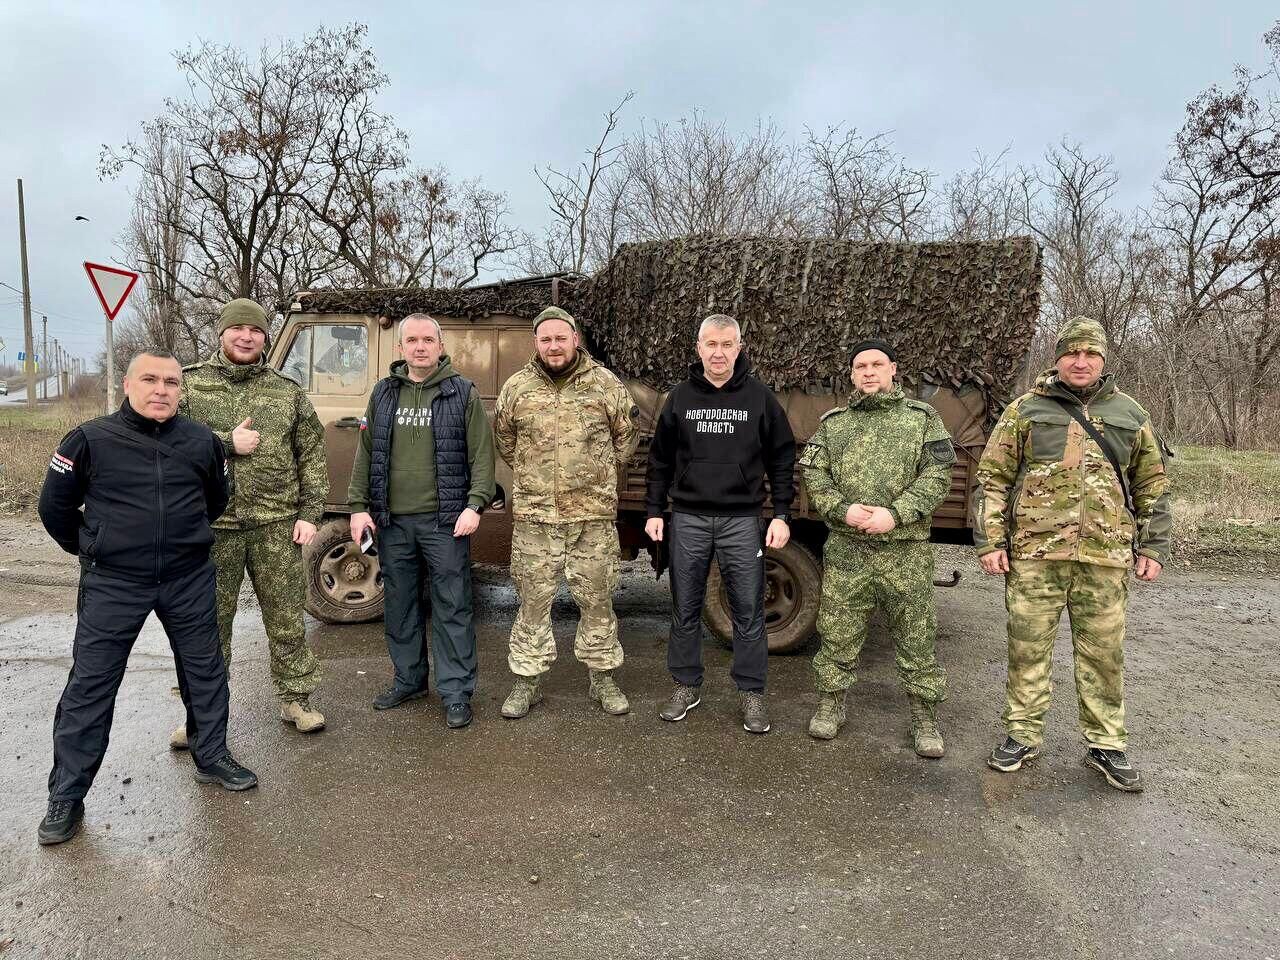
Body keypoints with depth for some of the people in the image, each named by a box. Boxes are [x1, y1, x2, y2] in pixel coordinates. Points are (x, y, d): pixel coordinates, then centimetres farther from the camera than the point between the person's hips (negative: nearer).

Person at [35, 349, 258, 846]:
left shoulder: (201, 441, -1)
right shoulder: (90, 440, -9)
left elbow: (217, 498, 17)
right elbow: (54, 507, 4)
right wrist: (91, 549, 9)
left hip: (188, 580, 3)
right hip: (112, 584, -2)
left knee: (205, 670, 13)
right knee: (89, 687, 4)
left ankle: (212, 757, 32)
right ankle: (66, 796, 18)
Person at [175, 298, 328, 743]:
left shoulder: (287, 391, 6)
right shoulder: (188, 383, 4)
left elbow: (312, 456, 7)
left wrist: (309, 513, 0)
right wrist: (224, 443, -14)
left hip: (277, 523, 0)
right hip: (212, 523, 0)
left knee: (286, 617, 7)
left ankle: (295, 698, 21)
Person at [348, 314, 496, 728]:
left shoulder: (463, 393, 1)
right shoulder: (383, 393, 11)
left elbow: (482, 455, -4)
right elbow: (365, 453, 11)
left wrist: (475, 505, -15)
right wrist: (359, 507, 4)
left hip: (444, 520, -4)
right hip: (392, 521, 4)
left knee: (452, 607, 0)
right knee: (399, 605, 13)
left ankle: (456, 692, 10)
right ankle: (408, 680, 29)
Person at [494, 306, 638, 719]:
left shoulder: (606, 384, 0)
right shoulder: (516, 387, 3)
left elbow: (625, 438, 11)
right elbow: (505, 441, 16)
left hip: (594, 515, 0)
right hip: (534, 515, 1)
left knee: (597, 600, 9)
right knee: (533, 601, 8)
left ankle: (603, 678, 24)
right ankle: (527, 680, 21)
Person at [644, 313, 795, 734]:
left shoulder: (760, 398, 1)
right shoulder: (680, 397, 6)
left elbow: (782, 459, 3)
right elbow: (660, 460, 10)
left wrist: (782, 514, -3)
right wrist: (654, 511, 4)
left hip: (742, 520, -1)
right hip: (687, 519, 2)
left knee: (748, 611, 4)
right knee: (685, 609, 9)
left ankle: (752, 692, 17)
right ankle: (687, 685, 24)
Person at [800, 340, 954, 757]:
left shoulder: (922, 418, 6)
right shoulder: (832, 422, 12)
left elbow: (937, 477, -3)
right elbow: (814, 475, 5)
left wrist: (896, 514, -15)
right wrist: (842, 510, -12)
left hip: (905, 550, -1)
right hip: (845, 550, 1)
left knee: (917, 637, 6)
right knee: (837, 633, 8)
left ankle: (925, 718, 21)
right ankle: (830, 705, 25)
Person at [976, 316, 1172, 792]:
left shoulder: (1130, 415, 11)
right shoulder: (1025, 411, 3)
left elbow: (1152, 485, 15)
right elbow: (992, 478, 2)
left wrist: (1153, 547, 9)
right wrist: (990, 542, -5)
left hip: (1106, 556, 2)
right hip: (1034, 552, -1)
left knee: (1103, 653, 9)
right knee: (1027, 648, 6)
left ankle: (1106, 745, 24)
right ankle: (1022, 734, 20)